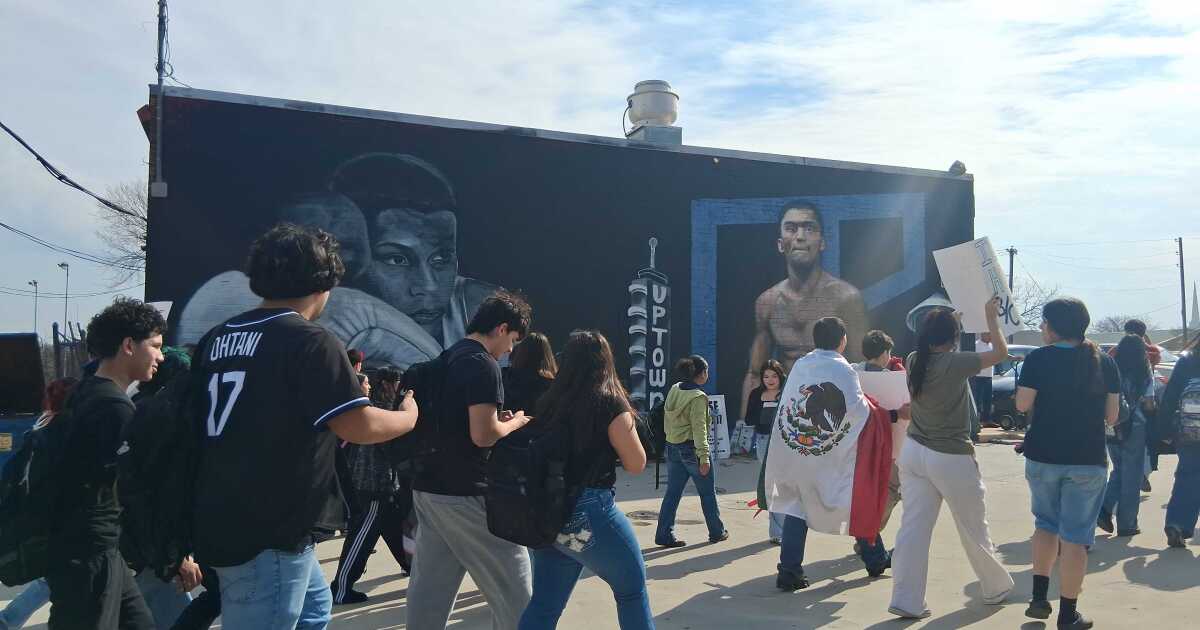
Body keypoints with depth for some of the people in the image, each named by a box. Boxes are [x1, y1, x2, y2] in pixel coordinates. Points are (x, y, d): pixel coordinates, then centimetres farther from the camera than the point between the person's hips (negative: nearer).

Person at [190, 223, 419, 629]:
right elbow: (359, 427, -22)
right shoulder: (310, 342, -17)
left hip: (224, 521, 9)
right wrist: (409, 416, -2)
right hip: (270, 531, -9)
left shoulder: (217, 339, 8)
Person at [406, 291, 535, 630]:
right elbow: (482, 435, -22)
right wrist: (513, 423, -3)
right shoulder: (483, 364, -14)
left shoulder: (445, 360, 14)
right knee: (512, 589, 5)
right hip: (466, 493, -9)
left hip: (429, 487, 9)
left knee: (429, 589, 11)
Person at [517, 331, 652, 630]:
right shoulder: (610, 403, -10)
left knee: (545, 603, 11)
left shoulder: (549, 401, 6)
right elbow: (636, 464, -6)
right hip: (589, 512, -6)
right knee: (633, 589, 13)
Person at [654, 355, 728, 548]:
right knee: (708, 493, 11)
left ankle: (664, 534, 9)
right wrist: (704, 457, -20)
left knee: (672, 492, 10)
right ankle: (717, 532, 25)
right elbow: (699, 429, -21)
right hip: (692, 447, -7)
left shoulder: (674, 390, 4)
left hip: (673, 447, 7)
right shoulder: (698, 397, -18)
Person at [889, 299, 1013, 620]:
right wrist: (991, 317, 7)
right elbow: (1001, 352, -4)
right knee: (974, 529, 15)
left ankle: (906, 600, 2)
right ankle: (996, 588, 36)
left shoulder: (913, 361, 1)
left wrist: (945, 321, 28)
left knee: (913, 527, 3)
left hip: (914, 452, 5)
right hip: (951, 458, -5)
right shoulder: (955, 363, -16)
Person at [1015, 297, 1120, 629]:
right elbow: (1111, 416, 2)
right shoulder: (1104, 362, -1)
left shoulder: (1039, 359, -9)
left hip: (1043, 457, 0)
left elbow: (1022, 405, -8)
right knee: (1075, 535, 6)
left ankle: (1039, 598, 20)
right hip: (1088, 461, 1)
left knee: (1045, 524, 20)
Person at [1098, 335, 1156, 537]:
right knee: (1132, 476, 7)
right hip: (1135, 429, -3)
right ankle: (1126, 524, 12)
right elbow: (1149, 405, -10)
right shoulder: (1144, 375, -7)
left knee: (1119, 470, 20)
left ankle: (1105, 510, 4)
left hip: (1111, 428, 3)